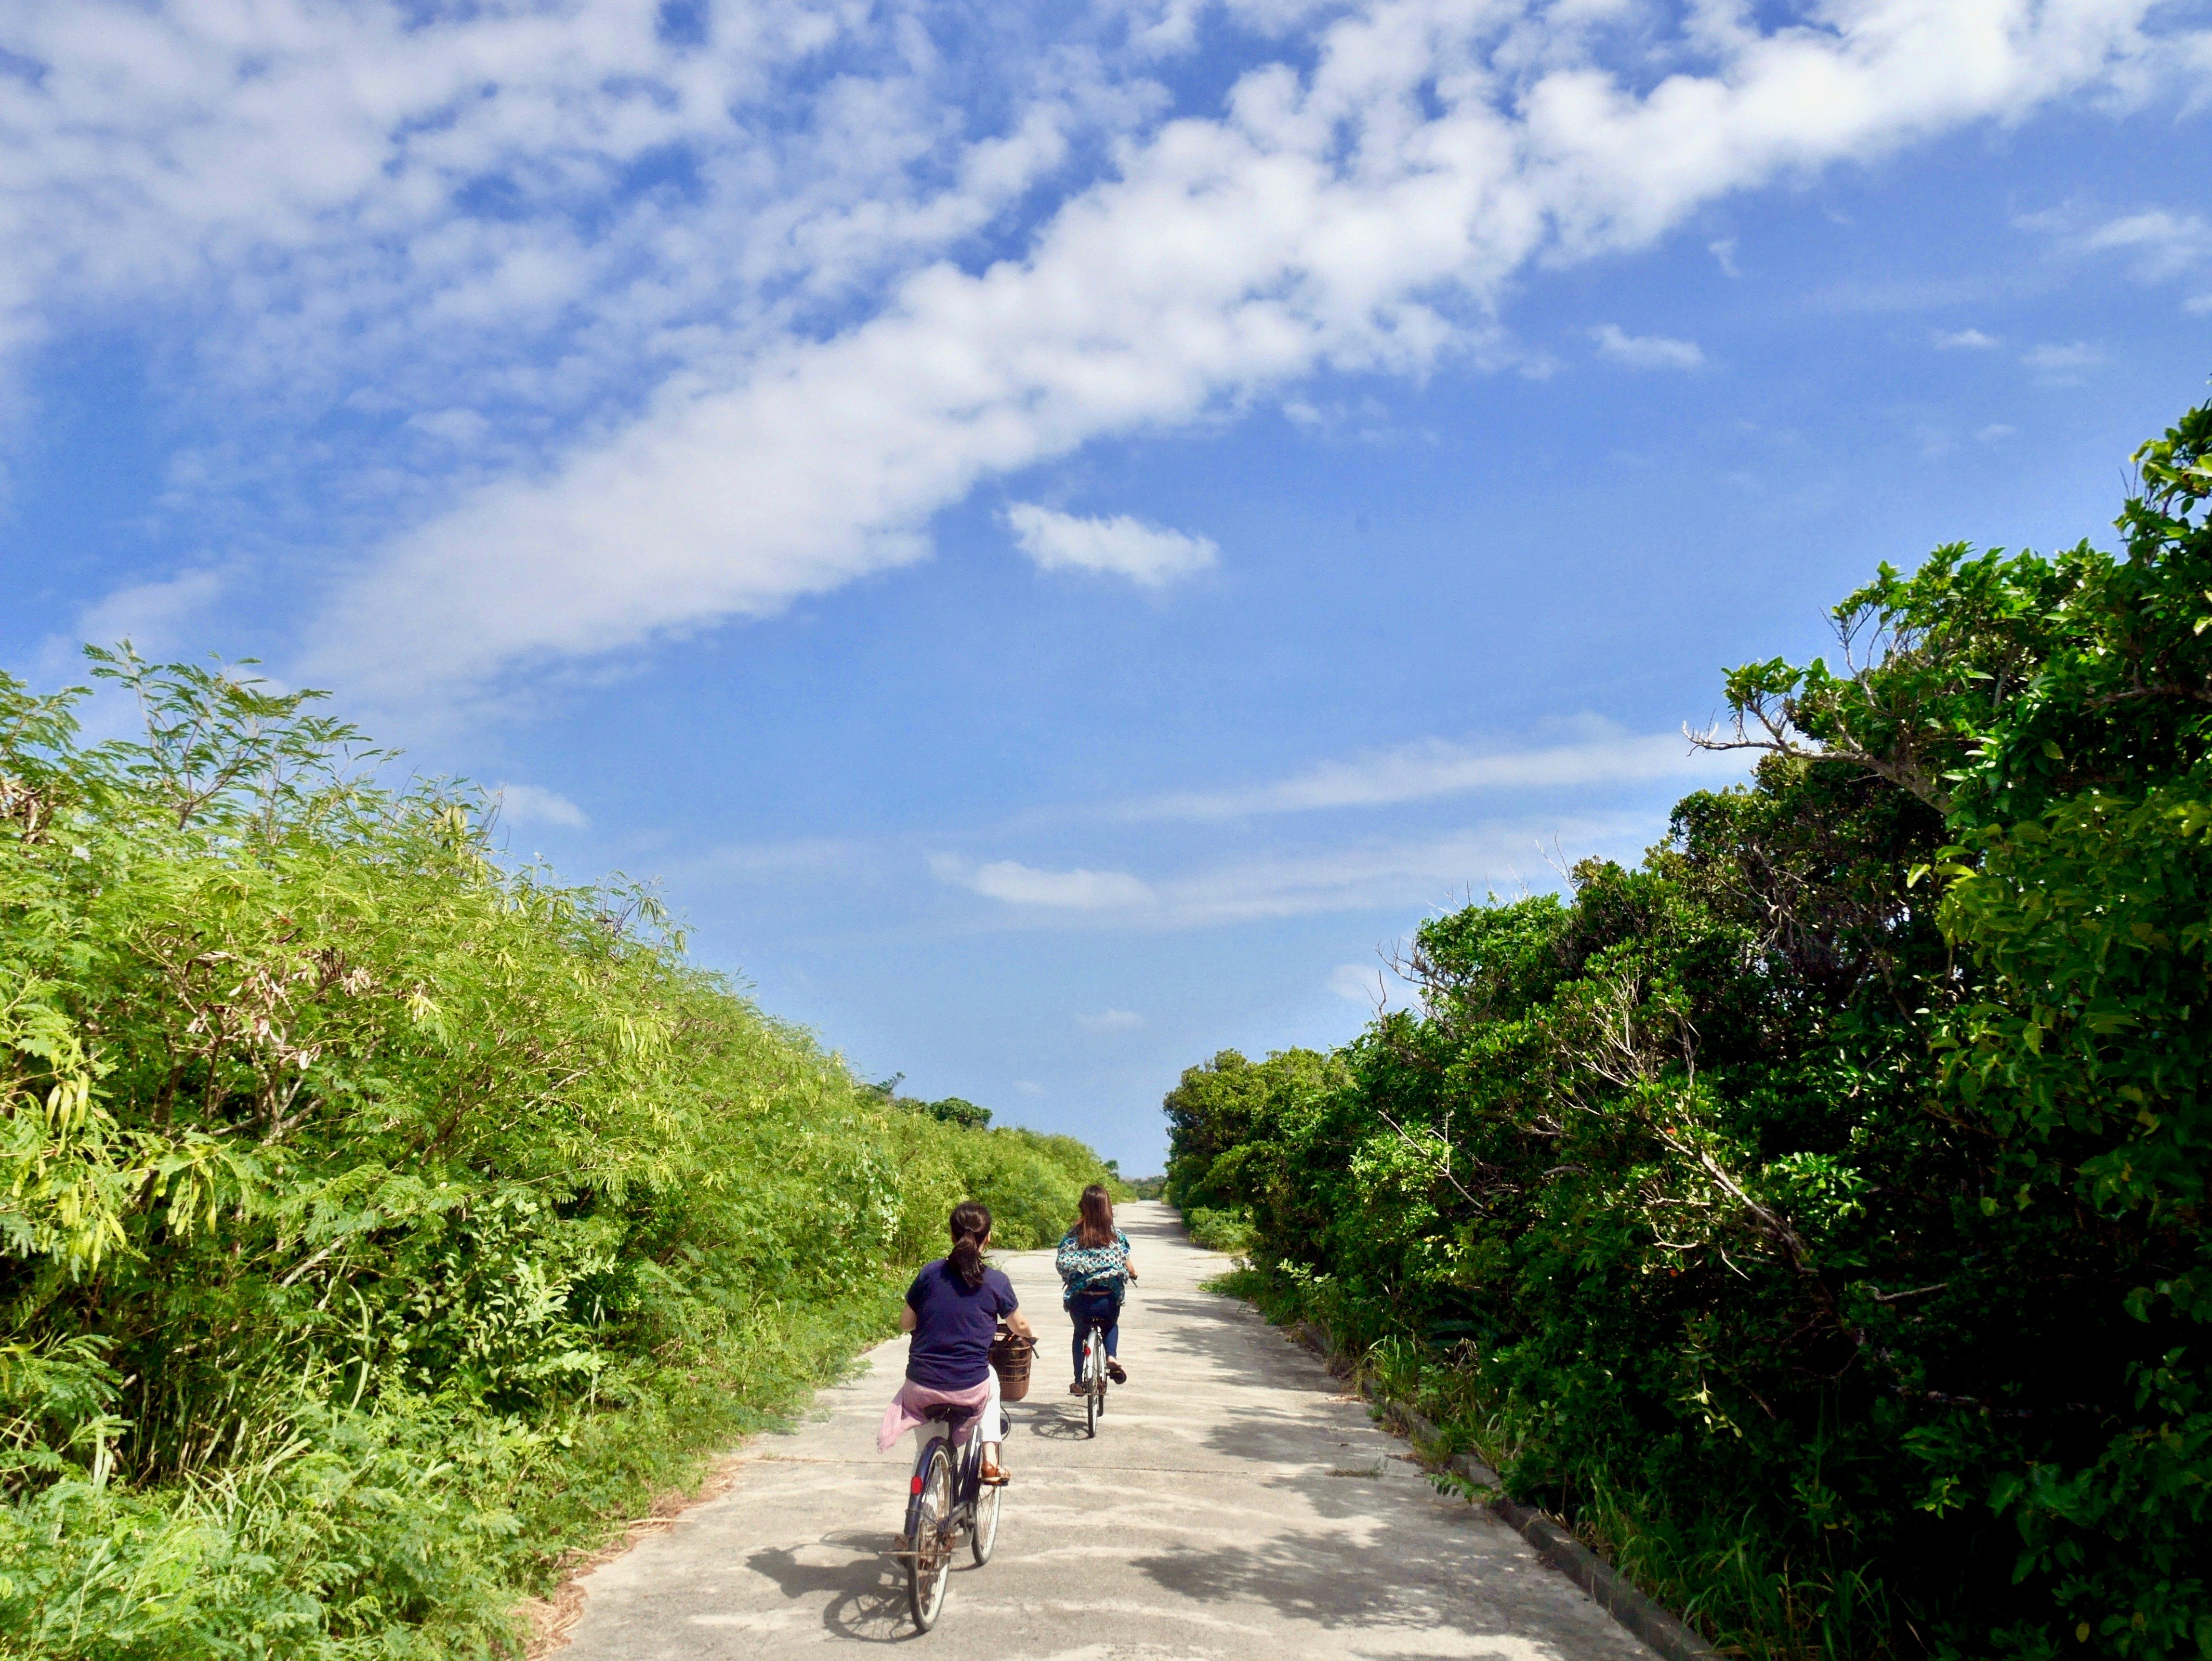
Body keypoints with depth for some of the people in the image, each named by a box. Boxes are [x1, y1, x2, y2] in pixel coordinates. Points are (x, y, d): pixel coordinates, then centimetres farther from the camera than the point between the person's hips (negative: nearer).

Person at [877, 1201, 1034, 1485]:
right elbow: (1020, 1327, 11)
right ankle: (990, 1461, 24)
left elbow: (905, 1324, 7)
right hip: (970, 1391, 0)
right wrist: (1029, 1334, 35)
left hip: (922, 1389, 0)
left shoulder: (930, 1273, -1)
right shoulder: (996, 1282, -3)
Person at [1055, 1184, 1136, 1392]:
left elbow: (1061, 1265, -6)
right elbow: (1128, 1268, 1)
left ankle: (1079, 1382, 27)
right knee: (1112, 1326, 33)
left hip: (1080, 1299, 0)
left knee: (1080, 1334, 29)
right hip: (1109, 1299, 0)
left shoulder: (1072, 1236, -3)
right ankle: (1112, 1357, 5)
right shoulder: (1116, 1236, -3)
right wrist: (1133, 1273, 24)